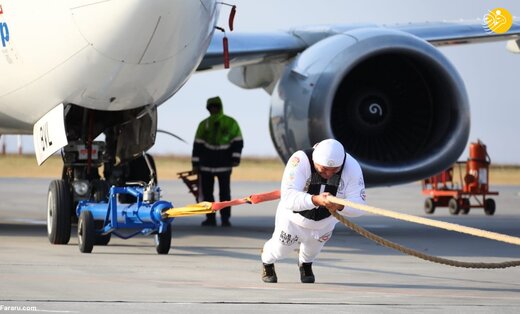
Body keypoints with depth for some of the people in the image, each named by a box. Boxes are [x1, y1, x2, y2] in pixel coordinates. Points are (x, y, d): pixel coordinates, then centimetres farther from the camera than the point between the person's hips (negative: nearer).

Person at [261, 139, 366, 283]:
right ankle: (267, 262, 56)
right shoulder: (299, 161, -40)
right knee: (279, 250, 20)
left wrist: (340, 205, -58)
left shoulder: (352, 167, -31)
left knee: (312, 249, 28)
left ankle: (305, 264, 64)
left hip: (325, 221, 2)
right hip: (294, 218, -2)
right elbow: (287, 197, -50)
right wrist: (316, 200, -67)